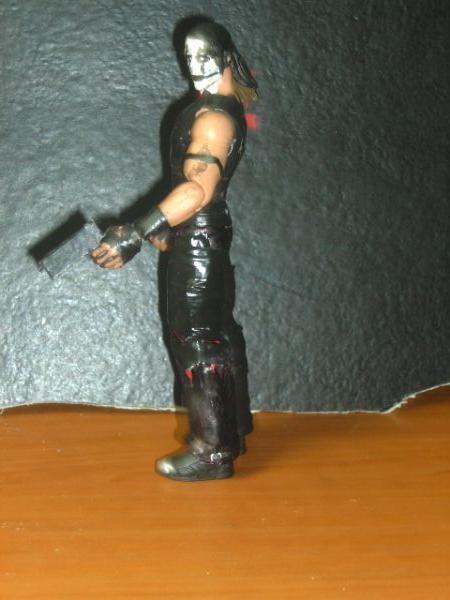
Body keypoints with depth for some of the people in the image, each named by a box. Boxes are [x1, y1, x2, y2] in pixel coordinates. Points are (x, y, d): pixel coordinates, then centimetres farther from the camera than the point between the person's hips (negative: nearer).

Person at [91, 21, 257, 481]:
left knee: (196, 340, -6)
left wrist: (137, 235, -38)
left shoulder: (213, 117, -21)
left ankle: (212, 452, -1)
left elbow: (198, 188, -33)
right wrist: (167, 228, 27)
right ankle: (230, 433, 27)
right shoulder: (227, 106, 11)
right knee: (219, 333, 16)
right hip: (207, 235, 10)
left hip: (197, 239, -10)